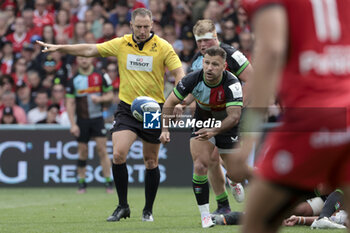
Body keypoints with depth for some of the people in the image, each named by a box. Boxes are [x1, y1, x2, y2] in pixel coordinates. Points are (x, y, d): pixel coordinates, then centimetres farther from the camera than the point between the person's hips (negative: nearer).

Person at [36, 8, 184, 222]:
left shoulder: (163, 47, -6)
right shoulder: (121, 44, 2)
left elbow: (179, 73, -8)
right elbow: (90, 50, 8)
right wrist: (59, 48, 5)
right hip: (127, 108, 2)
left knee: (151, 162, 5)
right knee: (118, 154, -15)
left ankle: (148, 210, 21)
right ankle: (123, 206, -2)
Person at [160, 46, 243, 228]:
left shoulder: (232, 84, -32)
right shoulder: (193, 79, -24)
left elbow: (235, 116, -40)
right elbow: (170, 103, -12)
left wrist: (214, 131, -55)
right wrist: (165, 129, -24)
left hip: (227, 127, -1)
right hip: (202, 123, 1)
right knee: (200, 166, -20)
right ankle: (204, 214, -8)